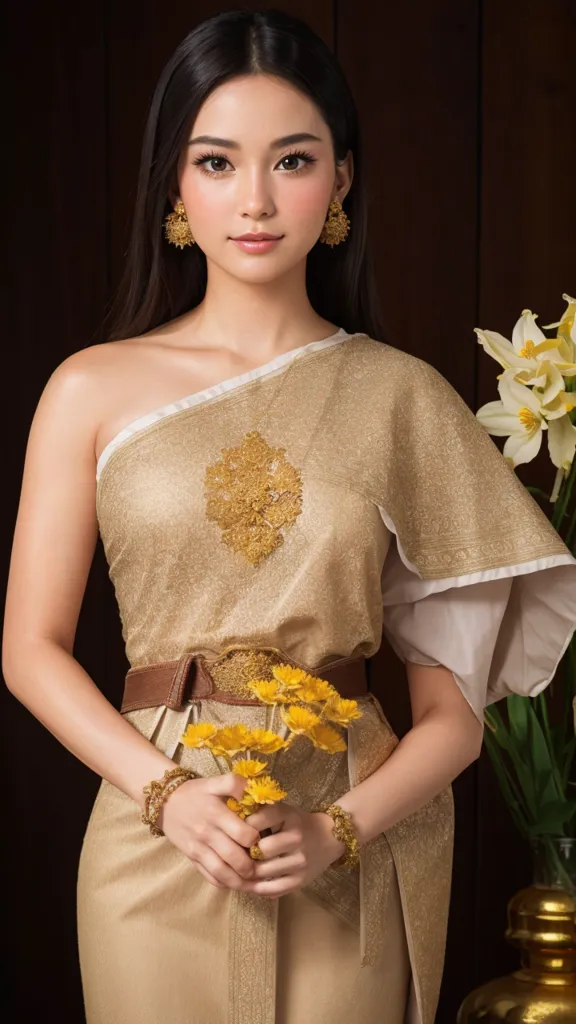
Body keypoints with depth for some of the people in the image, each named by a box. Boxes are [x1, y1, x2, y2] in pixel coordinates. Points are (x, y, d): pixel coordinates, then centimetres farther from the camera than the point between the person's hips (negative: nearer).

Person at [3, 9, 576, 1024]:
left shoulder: (405, 398, -1)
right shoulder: (94, 390, 0)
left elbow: (454, 709, 0)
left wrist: (339, 829, -16)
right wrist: (168, 793, -13)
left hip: (354, 853, 0)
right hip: (159, 841, 0)